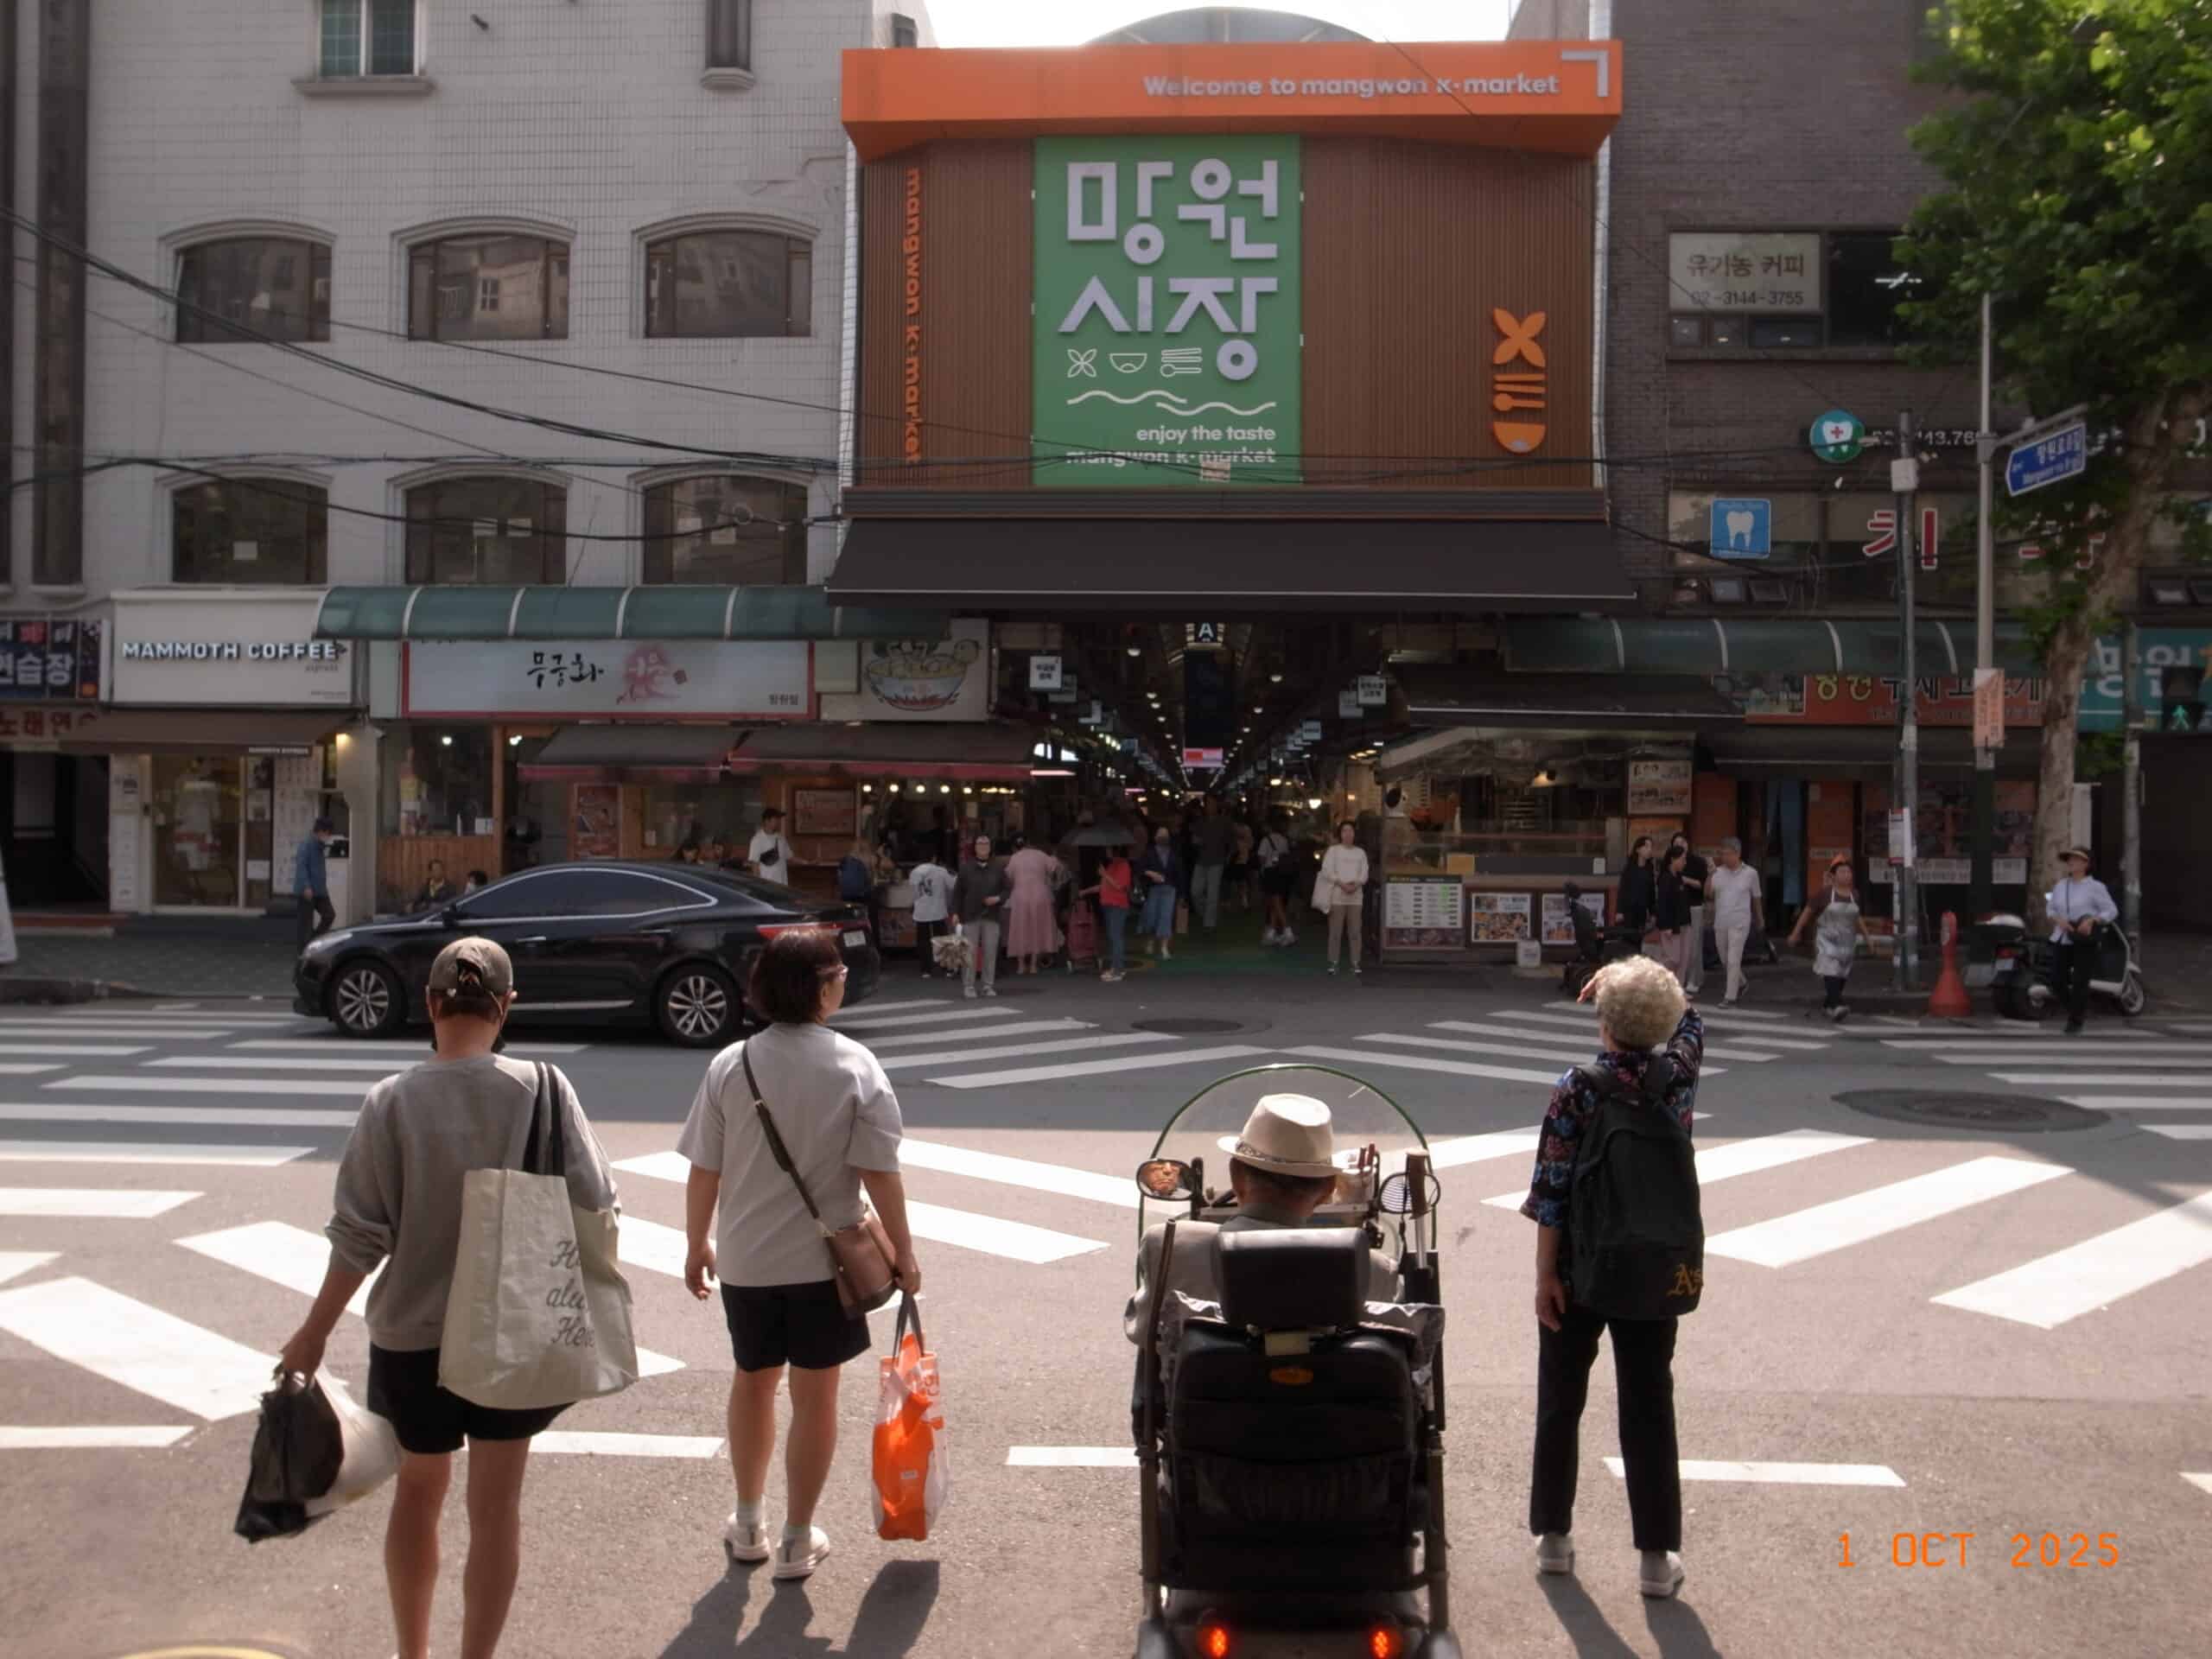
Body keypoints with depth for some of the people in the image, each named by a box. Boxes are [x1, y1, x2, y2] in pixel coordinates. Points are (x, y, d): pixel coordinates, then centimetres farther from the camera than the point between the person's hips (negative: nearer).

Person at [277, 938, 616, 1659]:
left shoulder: (392, 1101, -13)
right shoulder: (542, 1088, -13)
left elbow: (360, 1234, -11)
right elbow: (591, 1205, -10)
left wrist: (315, 1333, 1)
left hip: (413, 1332, 1)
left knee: (419, 1492, 22)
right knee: (496, 1506, 12)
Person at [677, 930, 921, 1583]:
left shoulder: (731, 1065, -6)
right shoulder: (854, 1066, -12)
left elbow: (704, 1171, -3)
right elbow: (879, 1172, -13)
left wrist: (697, 1243, 11)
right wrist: (902, 1250, -2)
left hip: (746, 1258, 3)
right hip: (824, 1259, -2)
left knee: (752, 1382, 21)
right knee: (815, 1394, 10)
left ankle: (747, 1524, 34)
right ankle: (797, 1541, 19)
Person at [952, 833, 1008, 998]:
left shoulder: (998, 868, 7)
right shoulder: (966, 868, 4)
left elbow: (1006, 889, 10)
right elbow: (958, 892, 4)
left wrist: (999, 898, -10)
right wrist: (955, 912, -3)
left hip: (992, 916, 1)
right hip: (970, 916, -1)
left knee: (990, 952, 2)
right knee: (970, 952, -2)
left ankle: (989, 986, 11)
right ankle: (968, 986, 4)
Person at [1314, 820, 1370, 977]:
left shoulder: (1361, 852, 13)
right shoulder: (1333, 851, 3)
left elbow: (1364, 873, 7)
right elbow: (1327, 871, -6)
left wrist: (1356, 884, -13)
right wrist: (1342, 884, -16)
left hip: (1356, 895, 2)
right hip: (1337, 895, -2)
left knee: (1355, 932, 1)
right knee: (1335, 932, -2)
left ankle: (1355, 963, 6)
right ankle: (1333, 962, 4)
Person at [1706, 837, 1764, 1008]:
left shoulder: (1750, 873, -5)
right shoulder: (1717, 873, 0)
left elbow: (1756, 898, 8)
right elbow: (1708, 896, -1)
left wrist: (1760, 920, 19)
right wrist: (1708, 878, -18)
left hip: (1739, 924, -4)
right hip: (1720, 923, 4)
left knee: (1733, 961, -8)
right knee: (1725, 960, 17)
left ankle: (1730, 997, -3)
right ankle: (1740, 984, 41)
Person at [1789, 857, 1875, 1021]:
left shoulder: (1854, 894, 6)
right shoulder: (1826, 893, -9)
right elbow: (1808, 911, -1)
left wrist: (1867, 936, 18)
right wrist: (1796, 932, 0)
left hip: (1847, 941, 5)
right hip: (1827, 940, -5)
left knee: (1841, 975, 9)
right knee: (1831, 971, -18)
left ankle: (1828, 1004, 27)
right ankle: (1836, 1007, -30)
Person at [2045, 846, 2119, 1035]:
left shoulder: (2095, 886, -5)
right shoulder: (2061, 885, 10)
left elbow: (2112, 911, -5)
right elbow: (2051, 908, 15)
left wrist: (2092, 920, -20)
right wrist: (2059, 920, -6)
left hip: (2085, 941, -5)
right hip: (2062, 940, 5)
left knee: (2080, 981, -7)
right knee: (2059, 979, 4)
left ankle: (2075, 1022, 2)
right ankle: (2080, 1008, 31)